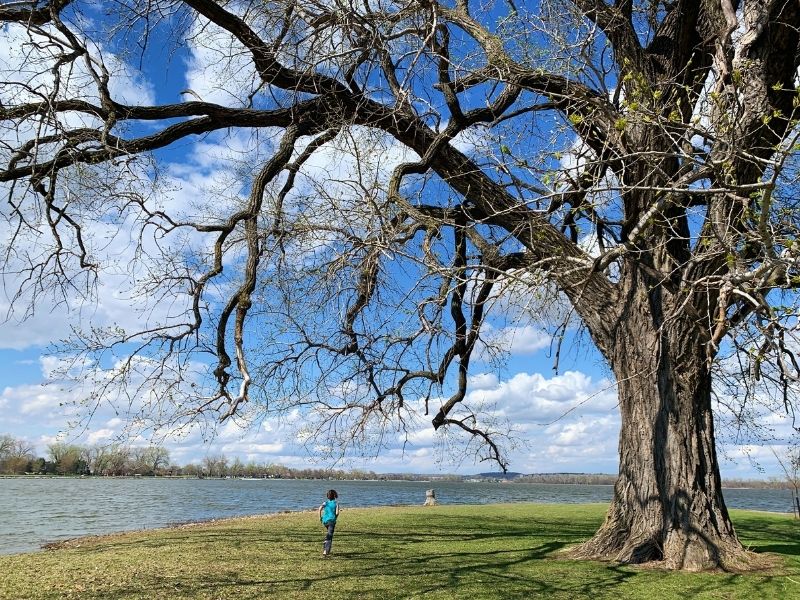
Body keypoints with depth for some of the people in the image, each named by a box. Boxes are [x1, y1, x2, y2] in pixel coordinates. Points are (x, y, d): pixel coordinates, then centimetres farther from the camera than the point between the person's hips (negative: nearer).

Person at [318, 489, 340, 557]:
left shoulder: (325, 502, 8)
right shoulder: (336, 503, 2)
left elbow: (320, 508, -10)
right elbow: (337, 513, -9)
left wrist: (320, 517, 0)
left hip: (325, 521, 4)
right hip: (332, 521, -4)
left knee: (329, 533, 27)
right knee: (330, 536, -6)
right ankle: (325, 551, -20)